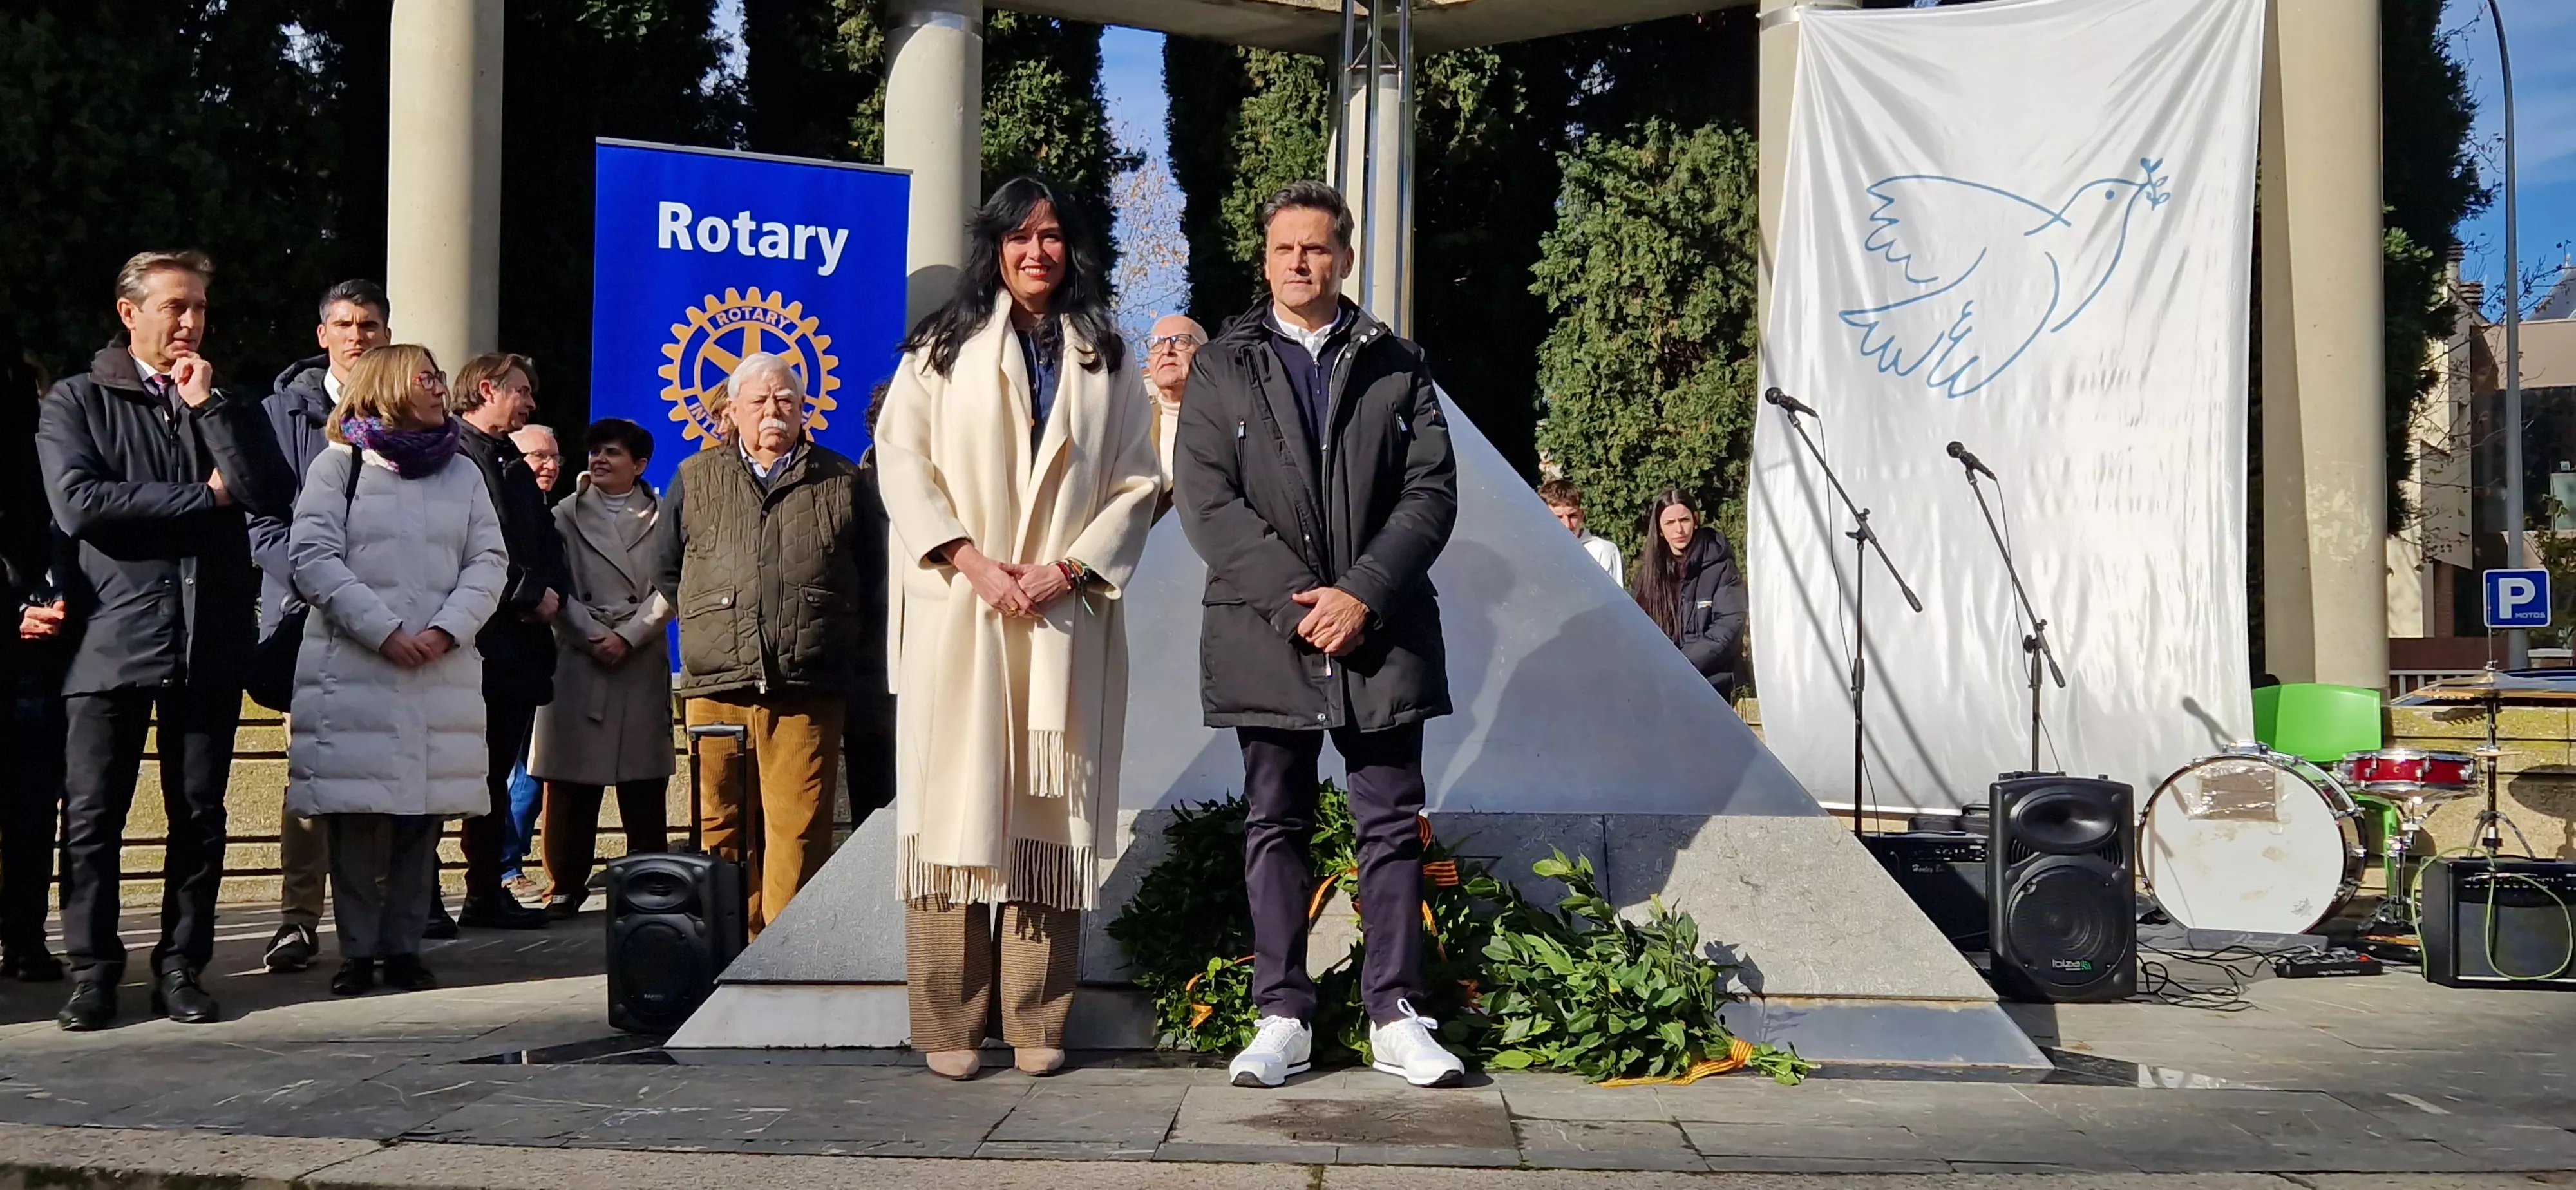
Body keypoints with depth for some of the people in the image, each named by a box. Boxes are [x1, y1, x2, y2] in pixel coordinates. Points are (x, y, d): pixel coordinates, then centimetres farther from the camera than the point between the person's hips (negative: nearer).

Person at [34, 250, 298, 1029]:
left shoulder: (229, 407, 15)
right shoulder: (76, 402, 5)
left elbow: (272, 496, -1)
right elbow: (77, 502, -12)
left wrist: (207, 406, -5)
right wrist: (204, 496, -8)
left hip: (208, 641, 3)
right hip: (112, 637, -3)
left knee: (200, 816, 5)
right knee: (92, 816, -1)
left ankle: (181, 967, 13)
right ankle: (93, 971, 8)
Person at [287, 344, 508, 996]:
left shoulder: (462, 472, 16)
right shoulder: (339, 464, 5)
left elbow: (489, 562, 9)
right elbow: (313, 556, -5)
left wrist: (446, 630, -8)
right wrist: (384, 632, -13)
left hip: (442, 671, 3)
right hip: (352, 669, -3)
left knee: (423, 813, 2)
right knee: (357, 817, -4)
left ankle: (403, 947, 9)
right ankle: (357, 950, 5)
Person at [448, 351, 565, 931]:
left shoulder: (518, 468, 23)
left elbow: (548, 543, 22)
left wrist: (552, 593, 2)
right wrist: (531, 593, -11)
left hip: (519, 642, 9)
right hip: (466, 641, -9)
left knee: (498, 774, 12)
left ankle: (486, 893, 18)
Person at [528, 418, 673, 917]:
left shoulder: (661, 517, 9)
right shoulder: (567, 514, 12)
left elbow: (669, 589, 1)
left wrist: (628, 636, -10)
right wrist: (592, 635, -8)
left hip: (643, 664, 0)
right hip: (578, 661, 1)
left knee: (644, 790, 1)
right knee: (571, 784, 0)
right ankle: (566, 885, 8)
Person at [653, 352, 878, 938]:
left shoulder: (840, 480, 11)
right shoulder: (695, 478, 15)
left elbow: (875, 574, 16)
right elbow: (667, 571, 23)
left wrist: (848, 643, 11)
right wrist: (708, 628, 15)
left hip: (807, 691, -1)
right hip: (715, 687, 2)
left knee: (799, 829, -6)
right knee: (724, 826, 3)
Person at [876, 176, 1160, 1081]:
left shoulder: (1105, 360, 13)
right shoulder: (944, 347, 10)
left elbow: (1139, 482, 7)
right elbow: (901, 460, 2)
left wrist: (1067, 570, -7)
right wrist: (973, 563, -9)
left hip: (1065, 620, 1)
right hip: (959, 616, -1)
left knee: (1049, 815, 0)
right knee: (958, 808, -4)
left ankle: (1038, 1023, 4)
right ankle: (949, 1024, 1)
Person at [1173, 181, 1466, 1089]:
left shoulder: (1397, 367, 10)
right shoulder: (1222, 369, 8)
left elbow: (1432, 492, 2)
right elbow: (1206, 501, -2)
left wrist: (1363, 593, -12)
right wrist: (1295, 599, -12)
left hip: (1382, 635, 1)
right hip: (1264, 632, 0)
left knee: (1391, 825, 2)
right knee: (1275, 826, 5)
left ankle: (1394, 1015, 9)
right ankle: (1283, 1016, 10)